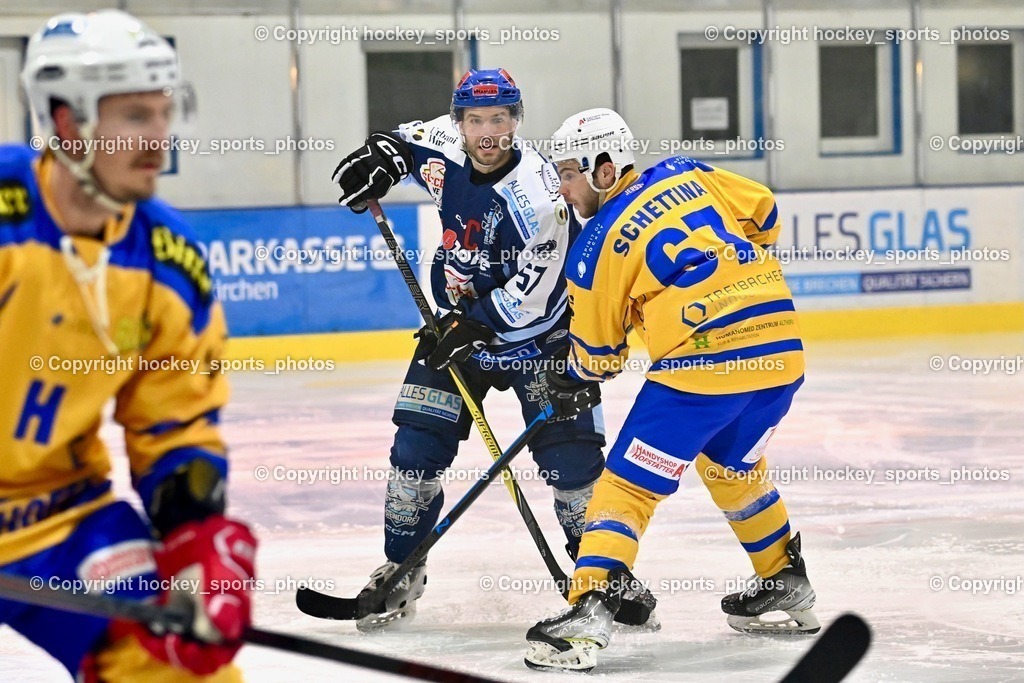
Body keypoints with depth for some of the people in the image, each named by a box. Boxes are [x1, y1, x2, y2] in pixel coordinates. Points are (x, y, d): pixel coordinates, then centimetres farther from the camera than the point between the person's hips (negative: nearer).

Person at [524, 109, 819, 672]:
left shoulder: (597, 245, 1)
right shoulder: (685, 173, 13)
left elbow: (597, 354, 9)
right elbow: (762, 212, 21)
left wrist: (575, 376, 31)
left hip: (703, 362, -7)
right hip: (781, 349, 7)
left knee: (629, 484, -1)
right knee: (732, 467, 30)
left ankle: (589, 612, -13)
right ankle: (788, 587, 39)